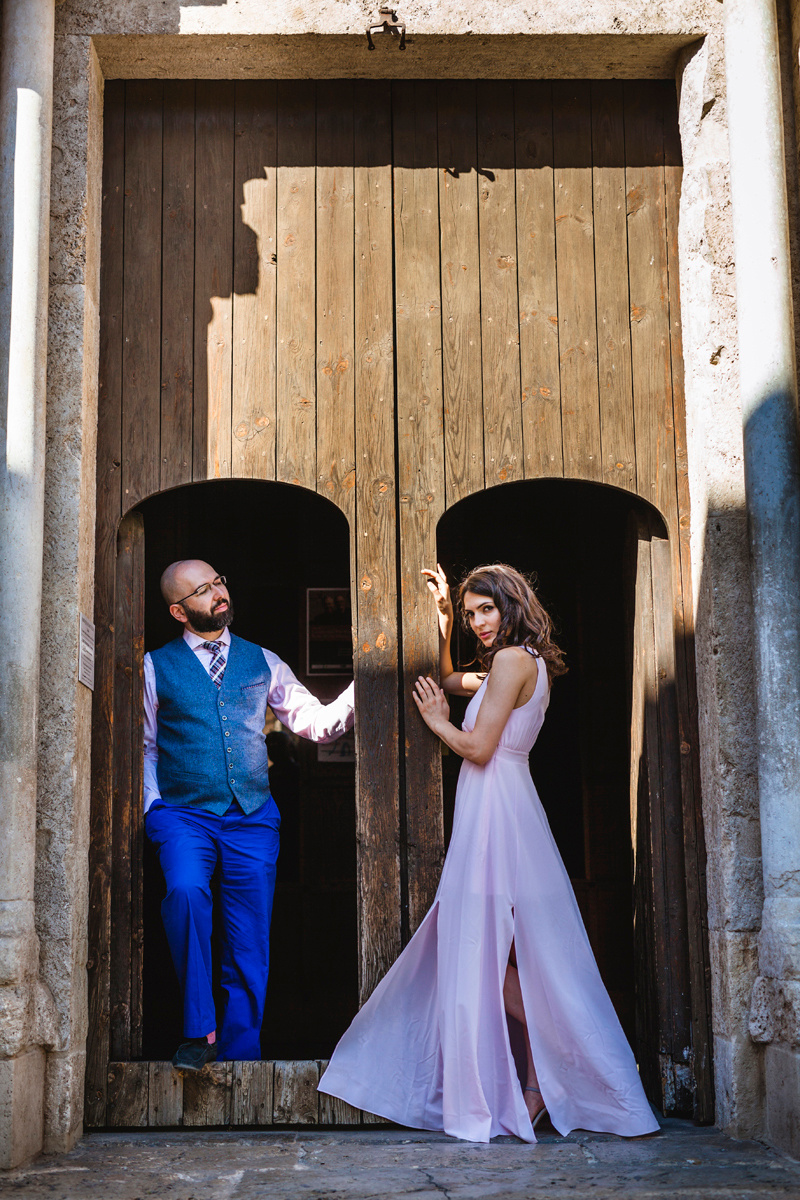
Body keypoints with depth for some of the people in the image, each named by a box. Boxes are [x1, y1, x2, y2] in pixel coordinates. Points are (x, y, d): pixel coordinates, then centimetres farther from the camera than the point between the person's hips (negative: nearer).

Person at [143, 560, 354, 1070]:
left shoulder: (262, 662, 14)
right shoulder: (157, 666, 9)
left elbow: (317, 722, 10)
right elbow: (145, 747, 10)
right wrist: (154, 808, -3)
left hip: (253, 817, 2)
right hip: (185, 814, -2)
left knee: (250, 944, 1)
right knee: (187, 891, -31)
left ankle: (240, 1054, 13)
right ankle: (200, 1030, -21)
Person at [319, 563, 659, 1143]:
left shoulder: (512, 660, -11)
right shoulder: (529, 664, 17)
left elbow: (478, 748, -16)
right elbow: (449, 680, 33)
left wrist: (438, 722, 1)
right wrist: (444, 619, 25)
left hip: (496, 813, -10)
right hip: (501, 813, 10)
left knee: (486, 953, -5)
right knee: (480, 948, 11)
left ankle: (546, 1074, 0)